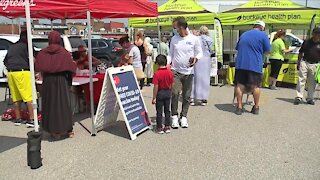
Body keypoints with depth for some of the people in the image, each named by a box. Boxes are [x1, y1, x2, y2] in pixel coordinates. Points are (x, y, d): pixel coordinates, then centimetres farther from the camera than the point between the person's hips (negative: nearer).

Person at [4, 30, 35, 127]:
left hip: (11, 73, 7)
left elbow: (5, 61, 27)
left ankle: (18, 119, 19)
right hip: (22, 72, -7)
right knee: (29, 97, -7)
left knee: (16, 97, 13)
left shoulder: (11, 47, 22)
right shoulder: (26, 46, 0)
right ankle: (31, 119, -11)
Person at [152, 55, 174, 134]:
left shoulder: (157, 74, -18)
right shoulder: (170, 72, -3)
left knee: (159, 111, 6)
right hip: (168, 92, 5)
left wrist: (154, 98, -10)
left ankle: (159, 128, 12)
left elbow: (156, 87, -17)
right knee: (167, 110, 14)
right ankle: (167, 127, 21)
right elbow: (172, 84, 3)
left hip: (160, 93, -4)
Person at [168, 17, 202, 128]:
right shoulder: (174, 39, 7)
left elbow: (199, 52, 6)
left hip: (189, 72, 0)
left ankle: (183, 117, 20)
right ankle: (174, 116, 3)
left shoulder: (194, 39, 0)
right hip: (176, 71, 1)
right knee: (175, 93, -10)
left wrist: (196, 59, -16)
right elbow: (171, 54, 12)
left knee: (186, 96, 6)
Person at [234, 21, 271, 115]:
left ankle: (239, 107, 6)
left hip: (240, 64, 3)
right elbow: (267, 51, 1)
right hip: (255, 65, -3)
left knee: (240, 85, 6)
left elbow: (237, 48, 23)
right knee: (255, 86, 6)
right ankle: (256, 108, 16)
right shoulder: (263, 35, 1)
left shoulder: (244, 34, 16)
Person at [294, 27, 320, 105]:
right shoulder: (306, 42, 7)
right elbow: (301, 53, 12)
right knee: (301, 80, -6)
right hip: (304, 63, 0)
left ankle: (310, 98, 15)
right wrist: (298, 62, 5)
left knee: (312, 83, 6)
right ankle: (299, 97, -4)